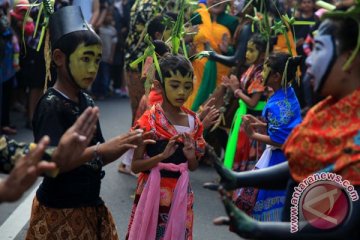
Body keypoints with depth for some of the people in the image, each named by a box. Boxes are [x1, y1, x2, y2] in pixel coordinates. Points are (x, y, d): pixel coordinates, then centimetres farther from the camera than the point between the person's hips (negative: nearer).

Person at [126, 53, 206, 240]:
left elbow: (193, 167, 11)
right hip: (154, 192, -4)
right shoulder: (149, 121, -11)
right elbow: (135, 166, -12)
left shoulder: (193, 121, 3)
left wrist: (191, 157, -11)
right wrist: (163, 155, -25)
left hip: (181, 193, 4)